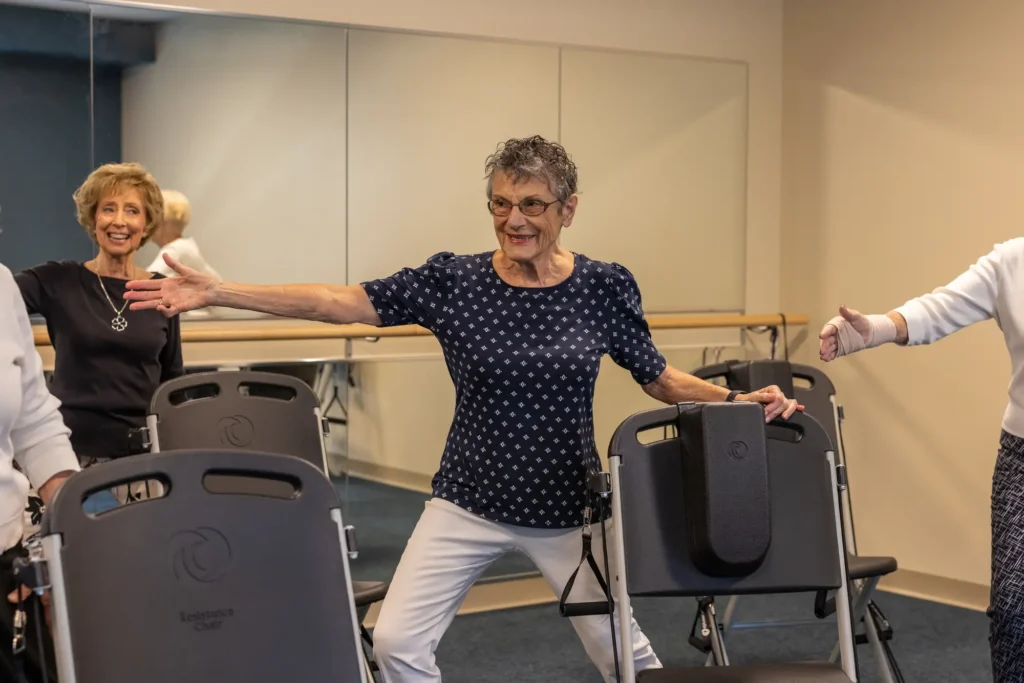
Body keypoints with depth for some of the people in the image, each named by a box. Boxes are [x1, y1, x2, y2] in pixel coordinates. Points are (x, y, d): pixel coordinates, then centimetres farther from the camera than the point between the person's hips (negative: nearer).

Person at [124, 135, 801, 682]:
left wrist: (745, 399, -11)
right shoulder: (453, 280, -7)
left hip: (567, 510, 0)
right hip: (469, 504, 0)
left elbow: (659, 378, 4)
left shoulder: (606, 287, -5)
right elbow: (340, 301, -11)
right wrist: (217, 292, -16)